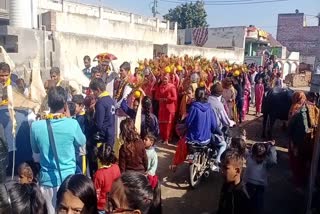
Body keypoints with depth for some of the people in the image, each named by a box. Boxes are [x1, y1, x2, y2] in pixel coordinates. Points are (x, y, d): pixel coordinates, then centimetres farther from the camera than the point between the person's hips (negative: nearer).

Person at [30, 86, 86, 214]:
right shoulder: (72, 124, -17)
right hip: (68, 179, -1)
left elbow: (35, 150, 6)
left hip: (47, 180, 2)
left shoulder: (36, 126, -11)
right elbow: (82, 142, 3)